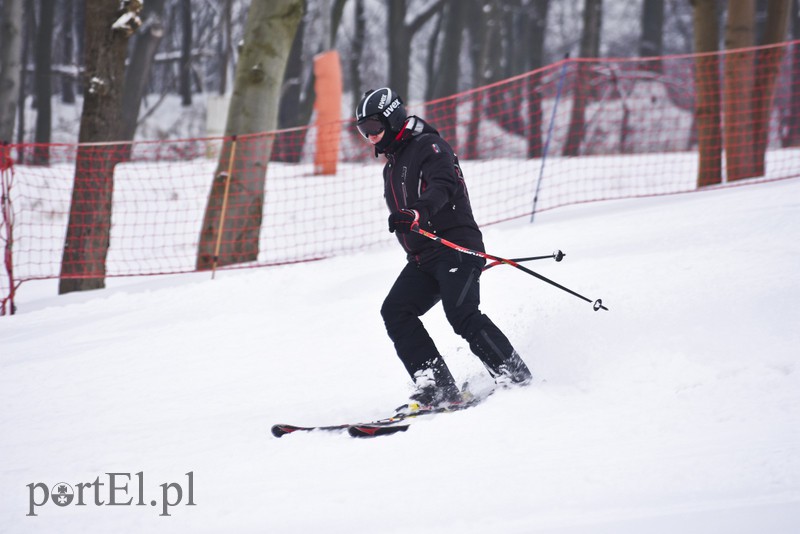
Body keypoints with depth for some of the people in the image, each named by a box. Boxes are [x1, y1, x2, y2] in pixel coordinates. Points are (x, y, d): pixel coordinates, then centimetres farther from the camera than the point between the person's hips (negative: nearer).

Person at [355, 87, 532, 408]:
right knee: (395, 312, -12)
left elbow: (443, 185, -23)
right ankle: (438, 389, -18)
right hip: (423, 260, 9)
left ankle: (517, 379, -18)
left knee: (461, 314, -25)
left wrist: (417, 213, -40)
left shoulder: (428, 146, -3)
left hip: (456, 246, -9)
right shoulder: (391, 167, 25)